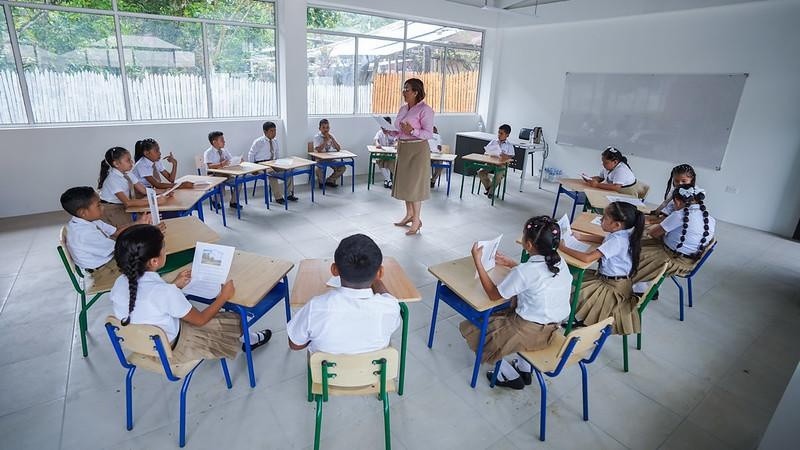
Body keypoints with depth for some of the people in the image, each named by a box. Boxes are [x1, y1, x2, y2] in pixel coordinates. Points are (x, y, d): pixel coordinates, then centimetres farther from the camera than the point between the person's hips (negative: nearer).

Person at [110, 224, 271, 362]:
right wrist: (224, 296, -6)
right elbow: (200, 320, -19)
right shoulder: (165, 292, -35)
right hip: (169, 350, -7)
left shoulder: (120, 283, -14)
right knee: (234, 320, 8)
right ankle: (246, 340, 38)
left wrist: (175, 286, 11)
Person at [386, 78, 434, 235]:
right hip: (403, 149, 8)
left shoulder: (425, 110, -12)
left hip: (417, 150, -8)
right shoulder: (402, 109, 12)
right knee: (405, 182, 13)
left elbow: (429, 133, -17)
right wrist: (390, 132, -1)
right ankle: (409, 215, 26)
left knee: (414, 184, -4)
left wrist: (412, 131, -29)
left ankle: (417, 220, 7)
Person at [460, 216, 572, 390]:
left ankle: (511, 376, 18)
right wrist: (510, 263, 18)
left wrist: (477, 261, -14)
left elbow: (493, 295, -14)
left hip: (530, 332, -8)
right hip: (552, 329, 8)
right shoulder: (560, 263, -4)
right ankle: (524, 369, 31)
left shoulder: (523, 271, -26)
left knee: (469, 328, 8)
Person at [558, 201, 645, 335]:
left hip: (613, 287, -9)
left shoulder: (617, 241, -31)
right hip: (605, 277, 9)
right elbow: (604, 239, 22)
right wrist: (580, 236, 11)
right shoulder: (619, 233, -3)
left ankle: (580, 320, 16)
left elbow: (587, 258, -36)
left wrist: (563, 248, -26)